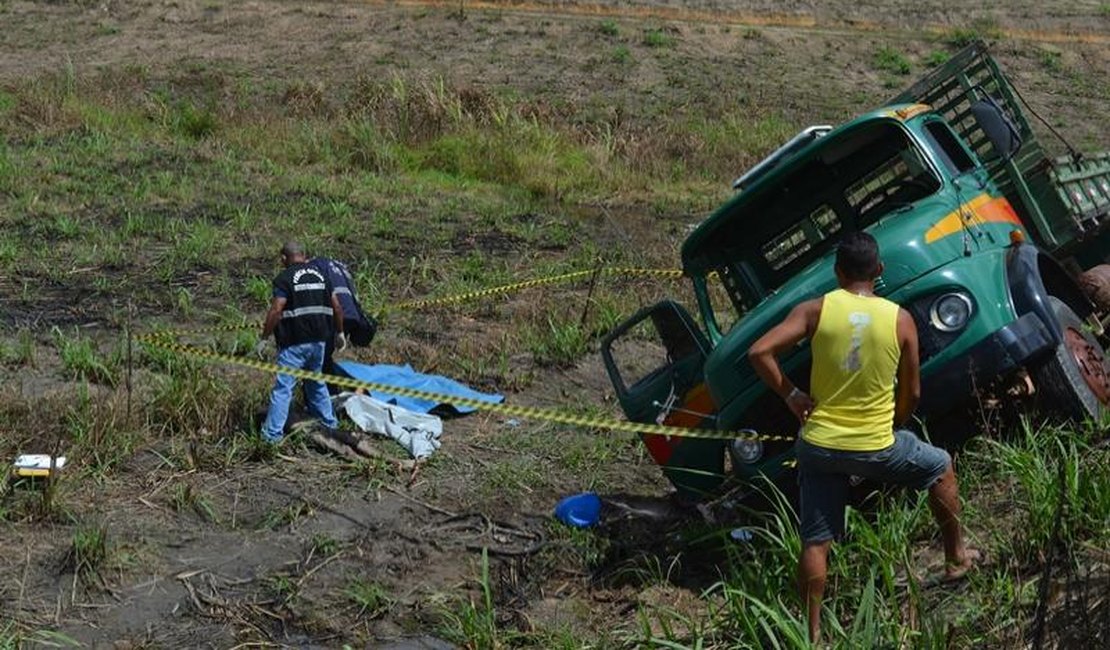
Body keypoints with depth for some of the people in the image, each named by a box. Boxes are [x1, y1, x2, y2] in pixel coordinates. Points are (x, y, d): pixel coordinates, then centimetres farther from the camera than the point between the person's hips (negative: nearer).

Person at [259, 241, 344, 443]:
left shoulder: (284, 279, -8)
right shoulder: (321, 275, 12)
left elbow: (276, 311, -16)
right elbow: (337, 307, 12)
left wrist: (264, 338, -11)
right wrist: (339, 331, 23)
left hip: (294, 343, -6)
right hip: (319, 340, 6)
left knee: (283, 387, -4)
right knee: (317, 383, 23)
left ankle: (272, 434, -5)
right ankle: (329, 422, 31)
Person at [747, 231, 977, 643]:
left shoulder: (815, 310, -7)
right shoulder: (900, 319, -5)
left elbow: (759, 352, -15)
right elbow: (911, 393, 2)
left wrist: (791, 395, -3)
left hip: (819, 444, 0)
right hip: (877, 447, 0)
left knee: (815, 543, 8)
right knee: (941, 467, 28)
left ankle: (812, 634, 9)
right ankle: (956, 559, 38)